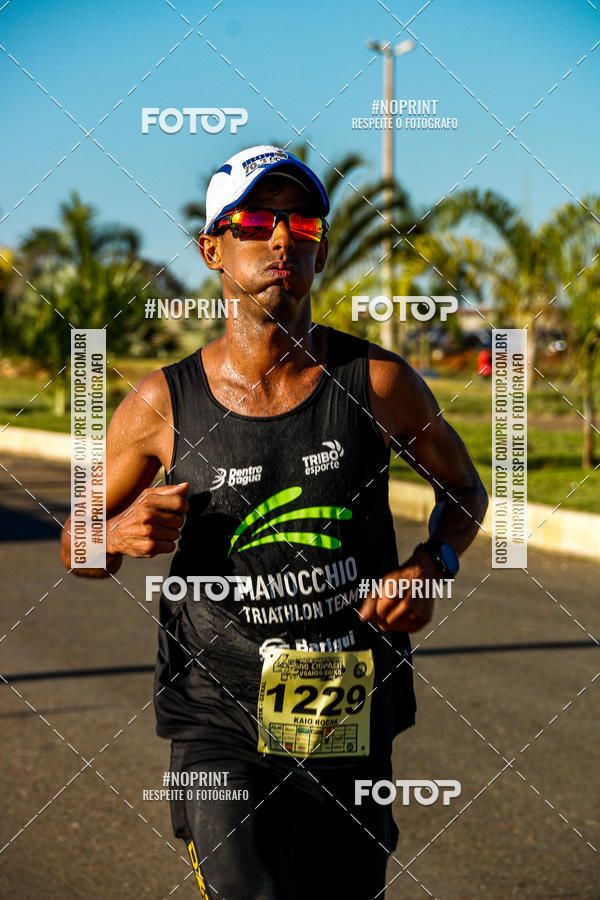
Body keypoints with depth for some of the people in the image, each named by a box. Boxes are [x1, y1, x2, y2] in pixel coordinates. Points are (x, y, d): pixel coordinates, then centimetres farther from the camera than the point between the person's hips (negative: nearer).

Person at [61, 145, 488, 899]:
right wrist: (119, 534, -14)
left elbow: (462, 485, 16)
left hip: (353, 728, 2)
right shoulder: (163, 405, -3)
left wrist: (433, 564, -4)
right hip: (221, 729, -2)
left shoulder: (378, 382, -2)